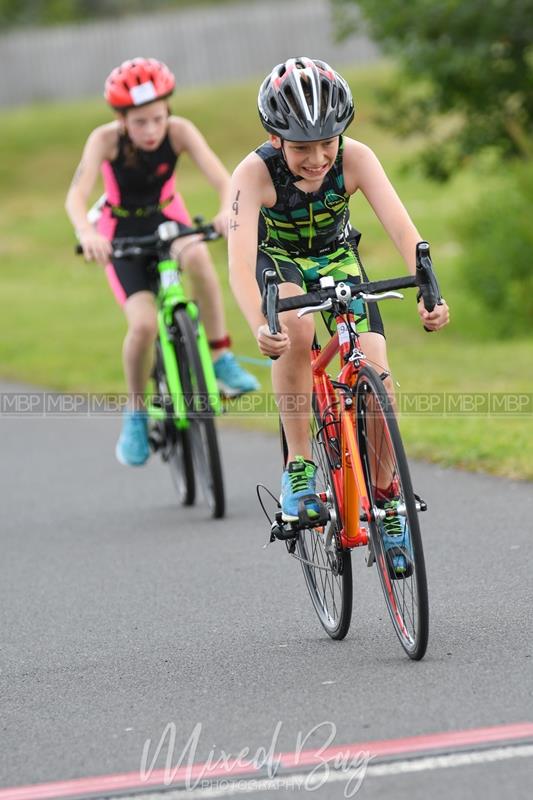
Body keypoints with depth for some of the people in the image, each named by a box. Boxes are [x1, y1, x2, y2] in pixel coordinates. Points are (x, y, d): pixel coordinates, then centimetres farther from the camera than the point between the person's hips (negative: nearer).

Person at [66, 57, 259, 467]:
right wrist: (86, 233, -57)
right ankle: (136, 414, 3)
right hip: (121, 233, -1)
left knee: (197, 254, -36)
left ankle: (221, 357, -21)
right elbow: (77, 195, -36)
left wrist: (229, 210, -55)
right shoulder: (106, 140, -25)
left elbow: (221, 177, -32)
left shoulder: (179, 131, -22)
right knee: (144, 324, -22)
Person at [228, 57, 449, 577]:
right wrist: (259, 327, -61)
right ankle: (298, 466, -22)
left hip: (337, 258, 2)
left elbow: (402, 229, -36)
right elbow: (240, 260, -43)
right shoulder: (255, 173, -33)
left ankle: (387, 498, 5)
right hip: (277, 263, -2)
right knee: (296, 327, -36)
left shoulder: (355, 159, -28)